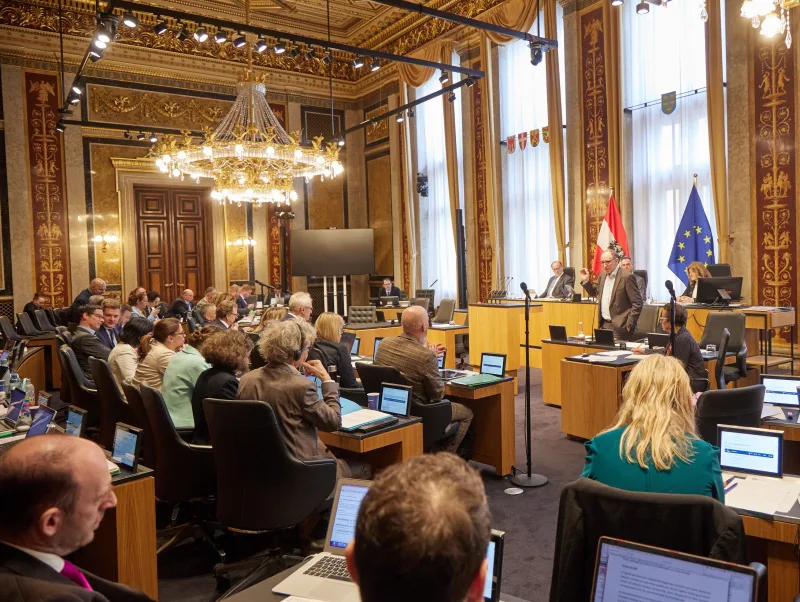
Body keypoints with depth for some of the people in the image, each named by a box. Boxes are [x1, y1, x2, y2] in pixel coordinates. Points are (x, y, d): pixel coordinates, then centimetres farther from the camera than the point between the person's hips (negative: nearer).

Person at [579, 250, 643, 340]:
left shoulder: (626, 277, -12)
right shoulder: (603, 275, 10)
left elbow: (637, 303, -13)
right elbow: (595, 293, 22)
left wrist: (629, 325, -15)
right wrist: (586, 280, 7)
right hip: (603, 324, 7)